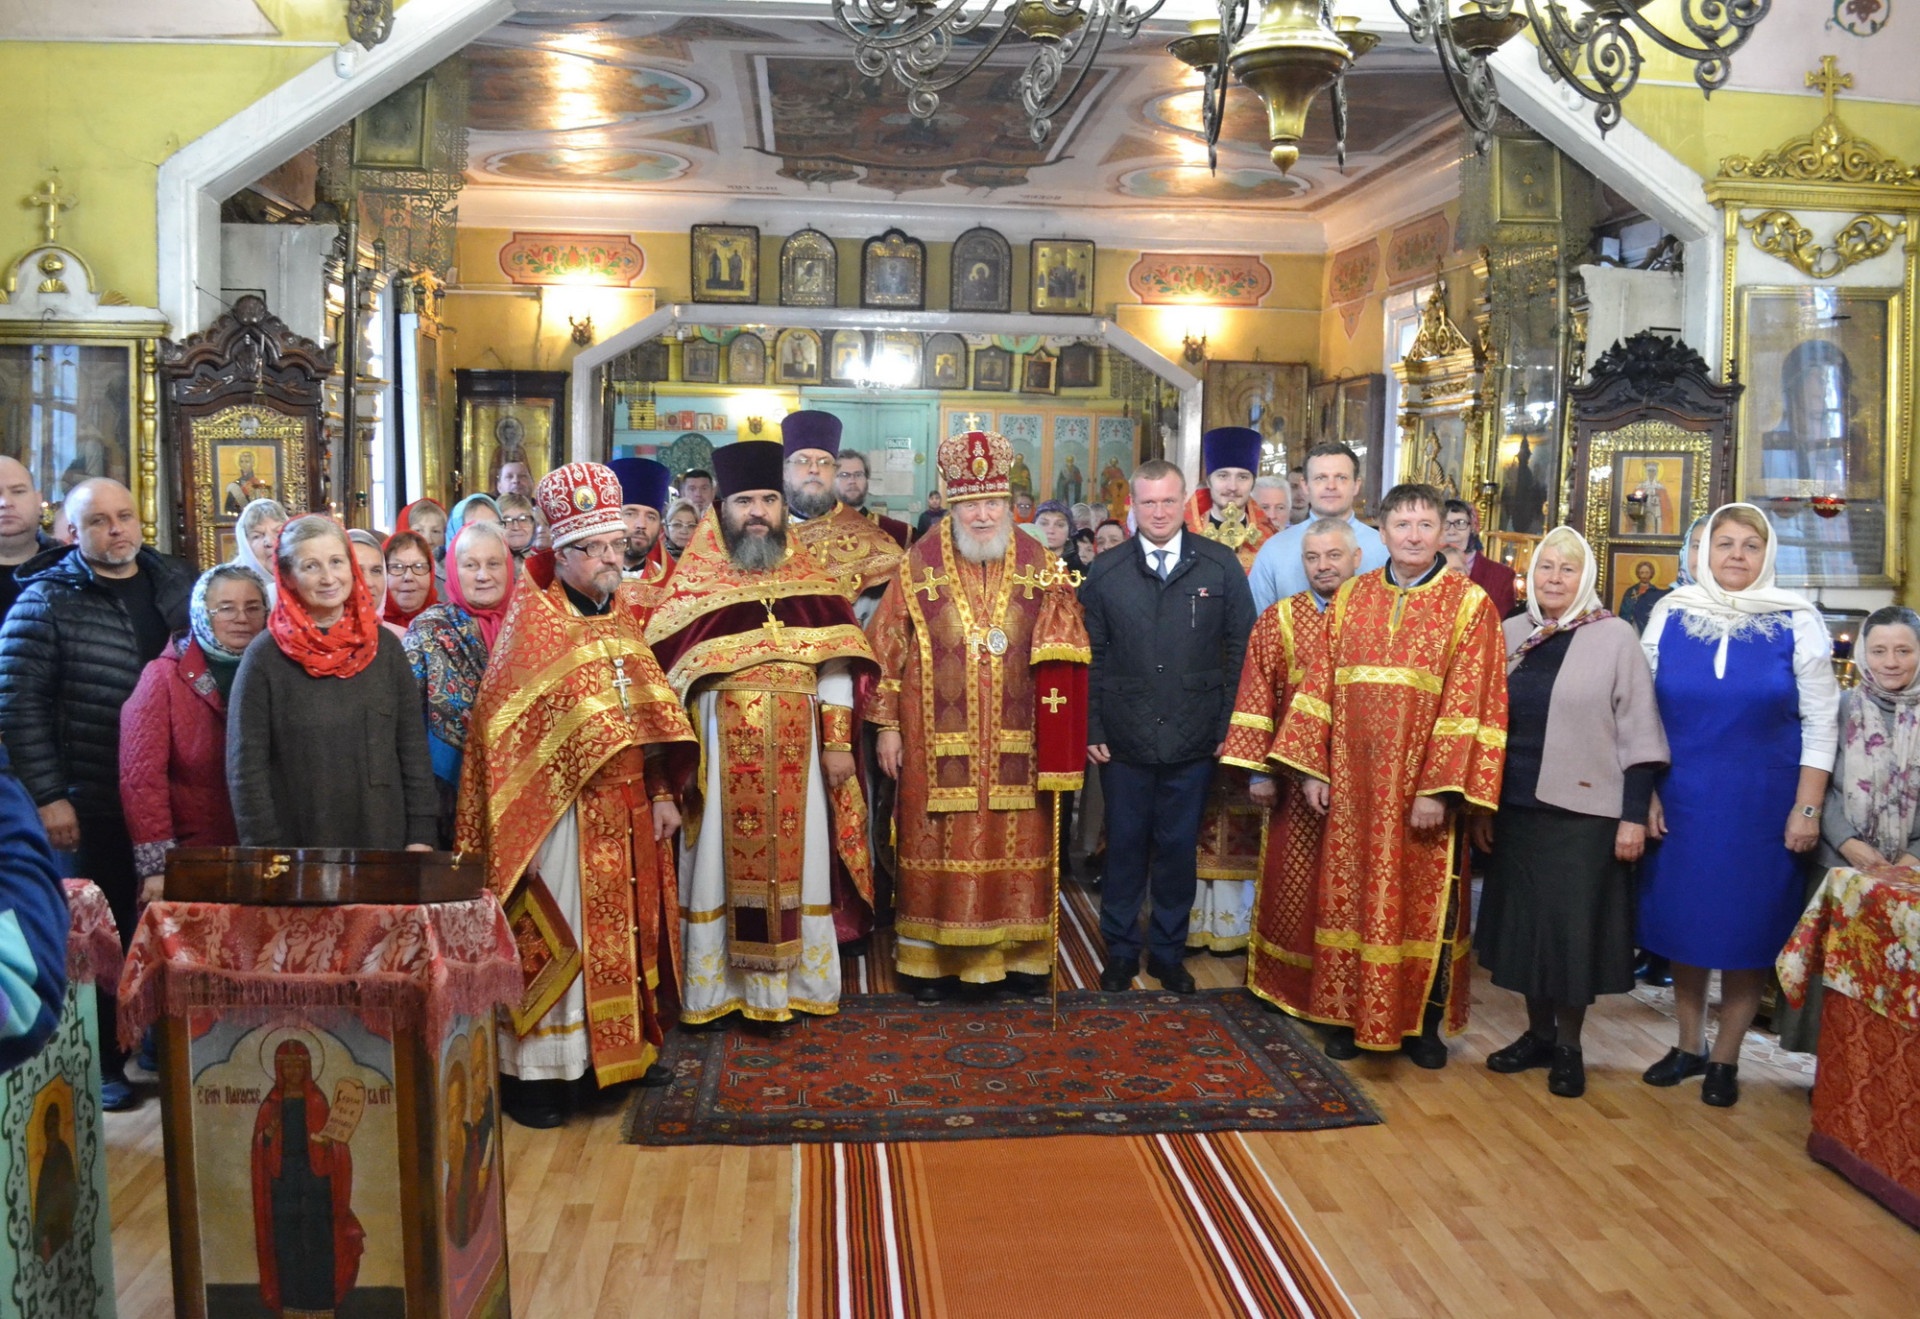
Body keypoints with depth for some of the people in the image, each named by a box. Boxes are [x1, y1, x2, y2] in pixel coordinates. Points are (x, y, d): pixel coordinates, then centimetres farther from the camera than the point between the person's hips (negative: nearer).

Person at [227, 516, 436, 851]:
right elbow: (246, 766, -4)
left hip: (385, 841, 2)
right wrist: (266, 851, -10)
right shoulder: (265, 656, -4)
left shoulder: (385, 646, 4)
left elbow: (413, 747, 5)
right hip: (296, 848, -2)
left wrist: (421, 836, -1)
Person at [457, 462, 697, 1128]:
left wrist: (661, 795, 6)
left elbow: (649, 716, 11)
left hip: (629, 810, 6)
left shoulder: (625, 614, 11)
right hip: (562, 809, -6)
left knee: (626, 931, 14)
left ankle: (624, 1050, 26)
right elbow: (510, 719, -12)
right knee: (555, 938, -2)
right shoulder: (533, 613, -7)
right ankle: (533, 1071, 8)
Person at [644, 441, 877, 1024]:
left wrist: (838, 743, -1)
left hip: (795, 753, 2)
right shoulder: (693, 583, 1)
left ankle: (793, 980, 18)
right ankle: (718, 984, 14)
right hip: (721, 752, -1)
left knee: (795, 862, 7)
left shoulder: (811, 581, 5)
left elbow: (834, 666, 4)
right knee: (723, 863, 3)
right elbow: (666, 671, -1)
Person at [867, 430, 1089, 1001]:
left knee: (1018, 846, 8)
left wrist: (1058, 738, -7)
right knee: (938, 848, 6)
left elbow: (1061, 652, 2)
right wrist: (887, 726, -3)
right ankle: (929, 959, 19)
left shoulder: (1039, 566, 3)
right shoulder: (919, 566, -2)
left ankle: (1021, 954, 23)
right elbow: (885, 650, 0)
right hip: (939, 742, -1)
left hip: (1016, 743, 2)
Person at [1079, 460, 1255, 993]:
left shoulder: (1221, 567, 0)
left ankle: (1168, 952, 26)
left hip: (1194, 742, 0)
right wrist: (1090, 728, -1)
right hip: (1123, 741, 0)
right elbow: (1089, 657, 5)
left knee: (1179, 848, 9)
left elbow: (1242, 649, 1)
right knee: (1124, 846, 10)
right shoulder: (1105, 572, 3)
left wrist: (1229, 726, -3)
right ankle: (1120, 950, 25)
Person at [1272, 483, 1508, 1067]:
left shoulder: (1469, 603, -4)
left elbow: (1469, 704, -9)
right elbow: (1321, 685, 7)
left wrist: (1440, 789, -15)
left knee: (1424, 901, 7)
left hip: (1423, 785, -3)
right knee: (1351, 896, 10)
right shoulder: (1352, 597, 7)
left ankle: (1423, 1021, 23)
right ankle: (1351, 1014, 24)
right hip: (1354, 783, 3)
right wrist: (1312, 768, 1)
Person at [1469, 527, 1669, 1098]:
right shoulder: (1511, 635, 7)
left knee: (1574, 927, 3)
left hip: (1584, 812, -4)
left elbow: (1638, 732, -5)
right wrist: (1478, 805, 9)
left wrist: (1634, 815, -10)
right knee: (1523, 919, 11)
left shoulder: (1615, 637, -5)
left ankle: (1568, 1046, 19)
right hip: (1516, 810, 4)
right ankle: (1538, 1034, 26)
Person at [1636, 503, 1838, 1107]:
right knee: (1682, 921, 9)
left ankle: (1725, 1059, 21)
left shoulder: (1797, 622, -3)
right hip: (1681, 802, 2)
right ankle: (1688, 1046, 26)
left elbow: (1820, 723, -2)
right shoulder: (1669, 615, 0)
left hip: (1762, 806, -1)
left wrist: (1807, 808, -6)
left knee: (1747, 927, 6)